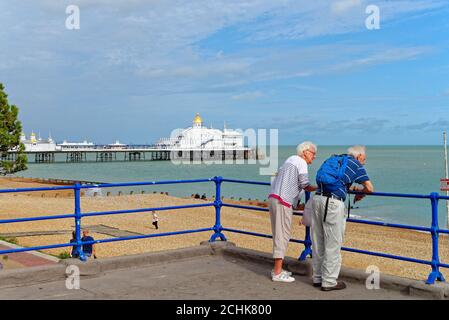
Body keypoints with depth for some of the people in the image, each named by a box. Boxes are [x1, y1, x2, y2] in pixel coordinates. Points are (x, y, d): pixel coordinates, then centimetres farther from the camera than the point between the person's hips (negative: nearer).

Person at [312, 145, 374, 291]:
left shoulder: (334, 159, 25)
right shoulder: (355, 164, 6)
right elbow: (369, 188, 0)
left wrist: (352, 187, 34)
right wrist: (360, 193, 21)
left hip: (317, 198, 7)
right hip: (333, 203, -7)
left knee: (318, 243, 14)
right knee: (332, 245, 2)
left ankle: (318, 278, 24)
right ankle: (329, 281, 8)